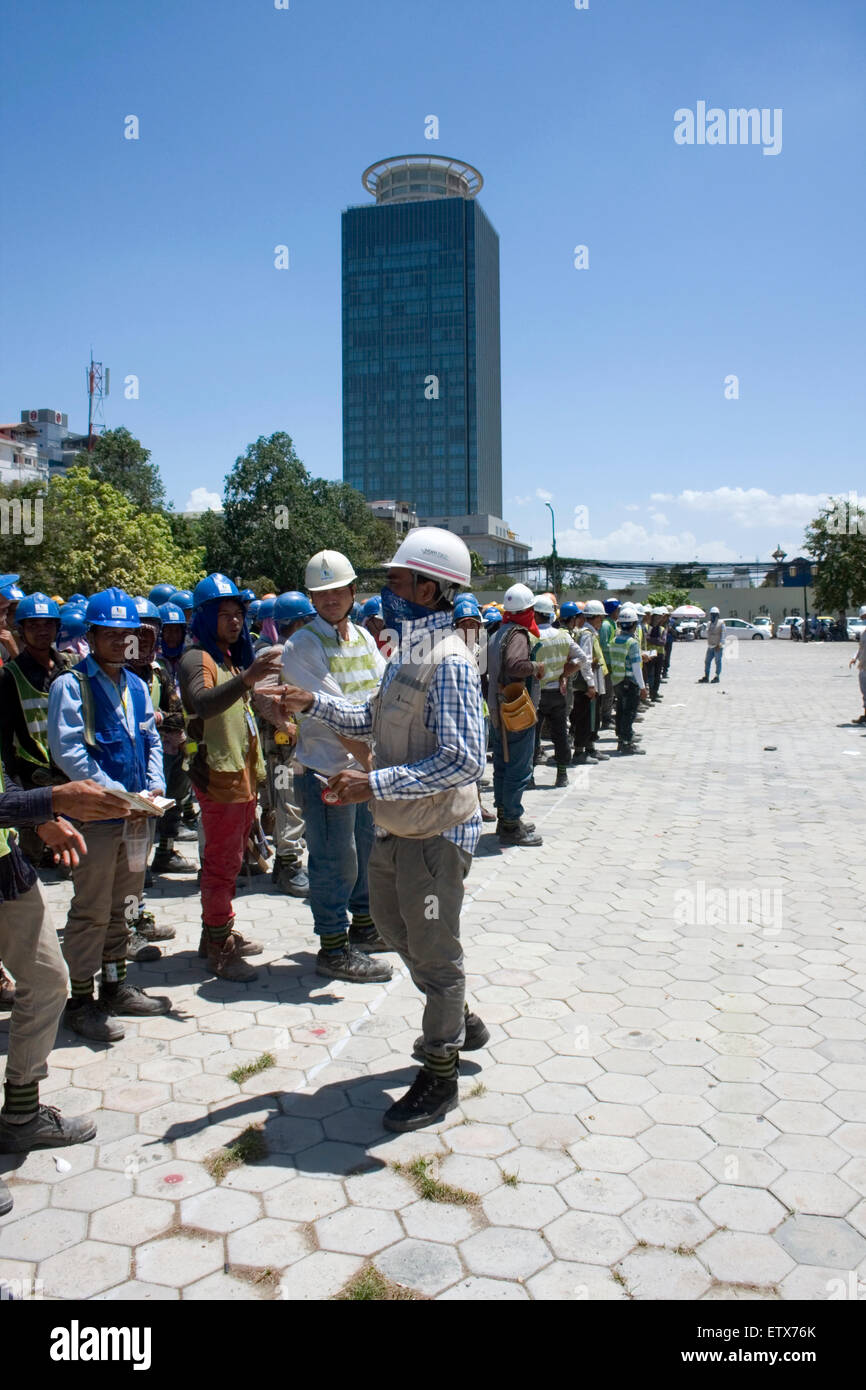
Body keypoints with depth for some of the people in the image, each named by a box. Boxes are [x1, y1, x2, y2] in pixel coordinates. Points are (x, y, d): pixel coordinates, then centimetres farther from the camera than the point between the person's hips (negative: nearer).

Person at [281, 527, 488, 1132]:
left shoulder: (450, 661, -23)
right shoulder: (406, 651, 7)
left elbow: (463, 760, -29)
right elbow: (375, 719, 19)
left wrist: (375, 784, -29)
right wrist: (315, 703, 8)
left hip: (435, 836, -10)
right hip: (395, 830, 10)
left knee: (436, 953, 6)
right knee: (394, 924, 25)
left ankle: (440, 1077, 26)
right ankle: (460, 1022, 45)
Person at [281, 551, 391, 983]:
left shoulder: (363, 637, 11)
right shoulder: (302, 647, -12)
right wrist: (371, 761, -21)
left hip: (370, 765, 7)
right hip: (327, 770, -7)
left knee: (370, 850, 19)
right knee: (335, 861, 1)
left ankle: (363, 926, 37)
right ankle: (333, 948, 15)